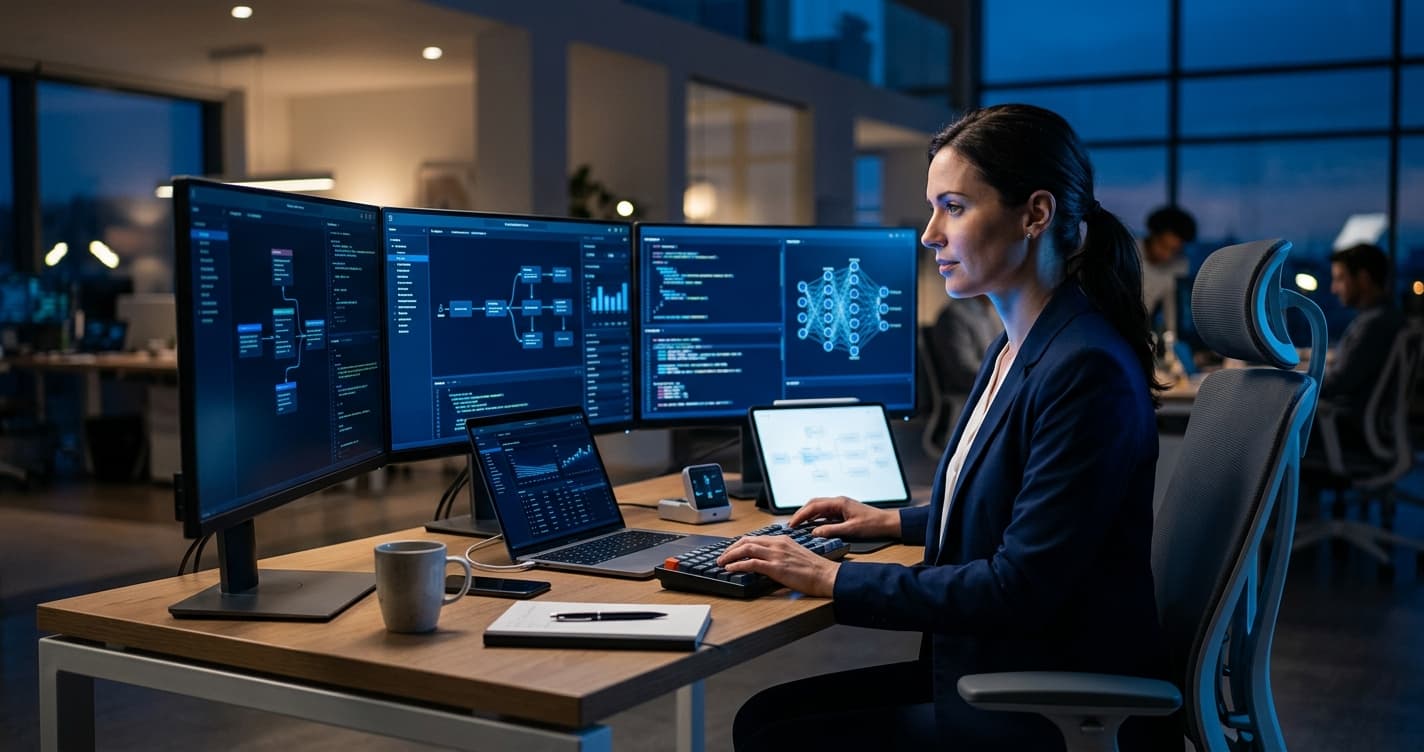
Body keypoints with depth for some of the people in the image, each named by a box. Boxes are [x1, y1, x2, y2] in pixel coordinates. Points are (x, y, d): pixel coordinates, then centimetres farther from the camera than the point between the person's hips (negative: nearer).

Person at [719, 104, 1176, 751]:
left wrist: (835, 580, -18)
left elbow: (1023, 584, -23)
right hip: (991, 674, 9)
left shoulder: (1088, 370, -23)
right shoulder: (1016, 349, 8)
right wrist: (896, 522, 18)